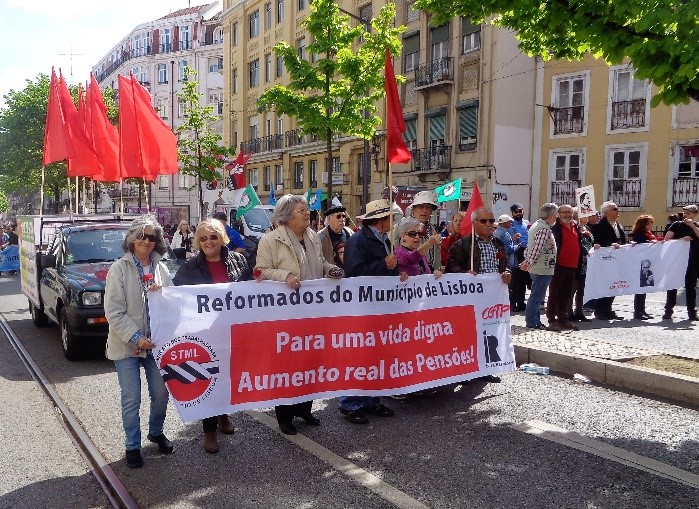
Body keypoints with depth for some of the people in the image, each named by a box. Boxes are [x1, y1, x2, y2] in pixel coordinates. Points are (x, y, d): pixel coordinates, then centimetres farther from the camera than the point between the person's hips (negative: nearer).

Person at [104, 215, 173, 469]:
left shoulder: (161, 268, 4)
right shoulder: (119, 269, -9)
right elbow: (113, 312, -13)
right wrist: (136, 337, -18)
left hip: (156, 341, 4)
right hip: (127, 344, -4)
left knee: (161, 393, 12)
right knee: (131, 399, 4)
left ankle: (156, 432, 37)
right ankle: (132, 446, 22)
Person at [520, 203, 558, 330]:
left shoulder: (536, 225, 14)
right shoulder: (545, 229, -18)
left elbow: (530, 246, 16)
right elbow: (537, 248, -23)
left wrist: (527, 261, 16)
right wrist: (529, 263, -15)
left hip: (536, 268, 10)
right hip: (543, 268, -10)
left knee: (536, 296, 15)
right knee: (537, 297, -3)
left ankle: (535, 321, 21)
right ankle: (532, 322, 3)